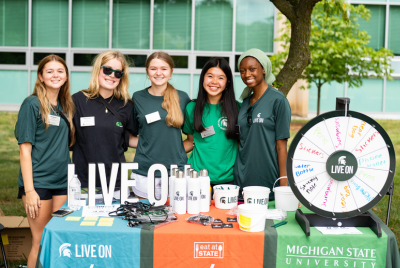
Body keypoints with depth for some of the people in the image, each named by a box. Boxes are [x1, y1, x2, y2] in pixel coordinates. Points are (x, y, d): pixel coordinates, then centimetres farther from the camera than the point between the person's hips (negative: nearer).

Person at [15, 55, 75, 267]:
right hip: (38, 183, -6)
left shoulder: (65, 106, 12)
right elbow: (25, 148, -10)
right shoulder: (32, 104, -7)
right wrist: (29, 190, -16)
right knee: (41, 242, -1)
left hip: (62, 182, 6)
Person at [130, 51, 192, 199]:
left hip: (176, 171, 0)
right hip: (144, 172, 0)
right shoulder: (138, 98, 5)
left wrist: (182, 147, 1)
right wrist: (151, 146, 1)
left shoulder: (182, 98, 5)